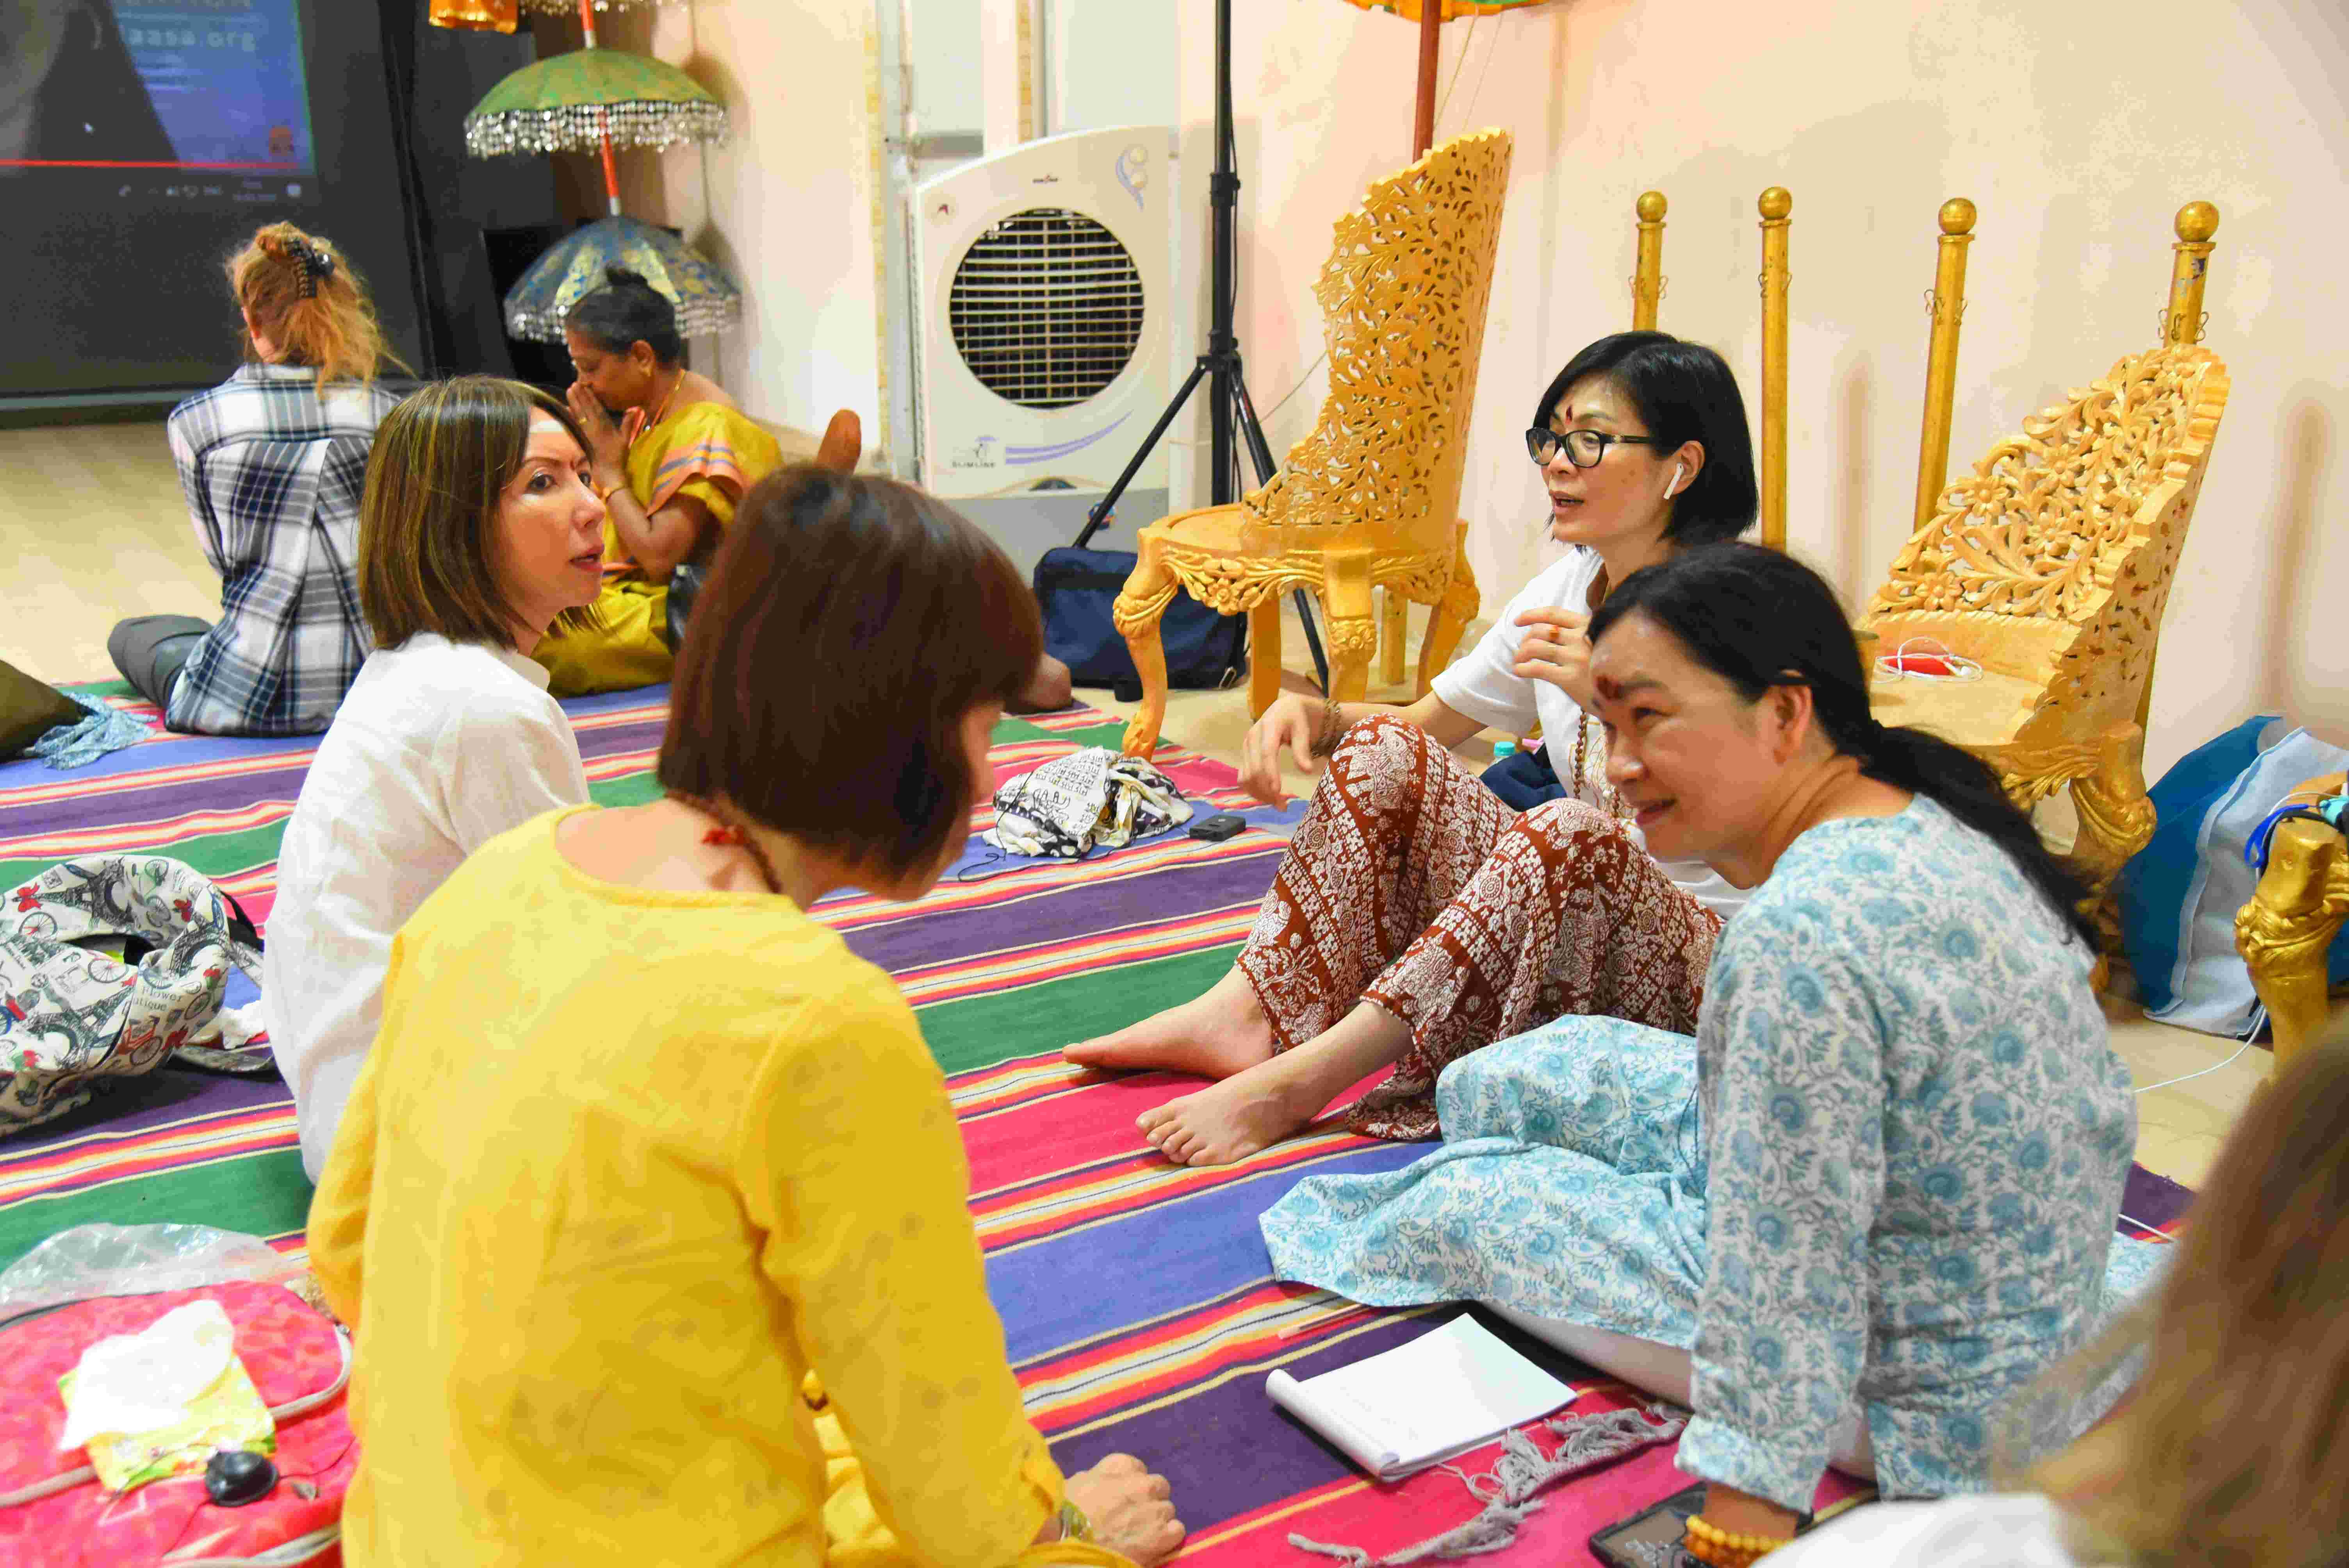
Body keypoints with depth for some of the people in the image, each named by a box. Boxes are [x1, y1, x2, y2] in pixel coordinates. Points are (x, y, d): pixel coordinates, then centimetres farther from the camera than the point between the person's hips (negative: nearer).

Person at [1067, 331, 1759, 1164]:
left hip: (1704, 962, -6)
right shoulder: (1564, 591, 6)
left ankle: (1299, 1079, -36)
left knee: (1573, 834, -38)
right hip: (1549, 915, 6)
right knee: (1384, 751, -10)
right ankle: (1246, 1010, -19)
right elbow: (1423, 722, 15)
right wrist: (1314, 713, -6)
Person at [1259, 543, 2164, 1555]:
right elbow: (2103, 1116, 8)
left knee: (1472, 1197, 6)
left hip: (1909, 1395, -8)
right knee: (1563, 1066, 13)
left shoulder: (1795, 939, -35)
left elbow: (1784, 1287, -33)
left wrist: (1736, 1537, -24)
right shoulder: (1934, 822, -4)